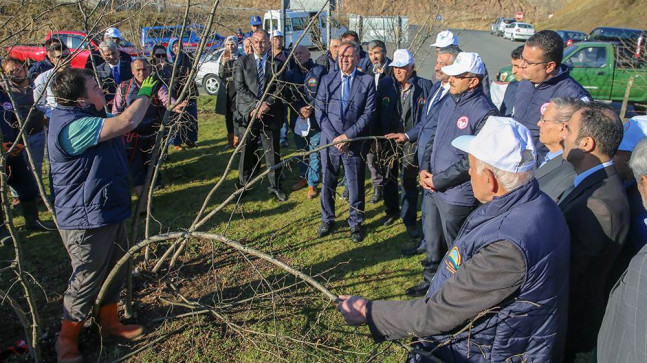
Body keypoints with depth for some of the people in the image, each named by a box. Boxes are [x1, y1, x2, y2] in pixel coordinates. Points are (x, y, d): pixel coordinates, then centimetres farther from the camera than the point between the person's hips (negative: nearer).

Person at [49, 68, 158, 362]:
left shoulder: (85, 117, 8)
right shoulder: (71, 125, -26)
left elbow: (122, 122, 19)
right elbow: (126, 122, -31)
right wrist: (144, 94, -16)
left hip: (108, 212, 11)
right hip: (86, 221, -10)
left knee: (117, 270, 22)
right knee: (86, 282, 5)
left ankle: (110, 323, 41)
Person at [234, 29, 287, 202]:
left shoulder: (277, 64, 5)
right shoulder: (242, 62, 5)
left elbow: (280, 89, 0)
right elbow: (240, 87, -3)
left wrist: (267, 104, -15)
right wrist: (256, 104, -14)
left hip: (270, 115, 0)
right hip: (248, 114, 0)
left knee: (273, 153, 6)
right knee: (247, 152, 8)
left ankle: (275, 186, 20)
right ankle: (243, 184, 23)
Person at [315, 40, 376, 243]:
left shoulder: (367, 81, -2)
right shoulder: (327, 80, 4)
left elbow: (369, 113, -7)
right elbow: (320, 111, 1)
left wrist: (347, 135, -14)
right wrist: (334, 137, -10)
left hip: (354, 143, -2)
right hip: (330, 141, 2)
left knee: (356, 186, 7)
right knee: (328, 183, 13)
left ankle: (356, 224, 24)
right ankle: (327, 220, 31)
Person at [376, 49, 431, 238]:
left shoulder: (425, 86, -5)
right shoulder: (385, 84, 1)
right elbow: (377, 111, 4)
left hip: (412, 141, -3)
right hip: (388, 139, 3)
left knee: (409, 181, 5)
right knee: (388, 178, 17)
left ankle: (409, 219, 19)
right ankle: (392, 211, 37)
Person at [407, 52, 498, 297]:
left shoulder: (485, 113, -19)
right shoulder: (449, 102, 7)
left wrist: (437, 180, -16)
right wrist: (425, 170, 3)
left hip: (457, 195, -8)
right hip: (434, 189, 8)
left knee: (454, 249, 10)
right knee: (432, 241, 22)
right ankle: (431, 281, 42)